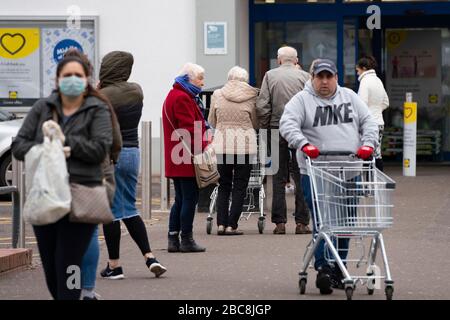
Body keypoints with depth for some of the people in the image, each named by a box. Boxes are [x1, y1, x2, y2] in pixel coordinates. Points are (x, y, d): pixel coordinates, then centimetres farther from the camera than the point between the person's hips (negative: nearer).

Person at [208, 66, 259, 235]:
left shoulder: (217, 95, 3)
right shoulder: (251, 96, -2)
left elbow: (211, 122, 12)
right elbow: (255, 123, 7)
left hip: (222, 145, 2)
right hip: (244, 145, -2)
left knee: (223, 186, 12)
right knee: (240, 187, 4)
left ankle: (221, 224, 3)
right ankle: (232, 225, -2)